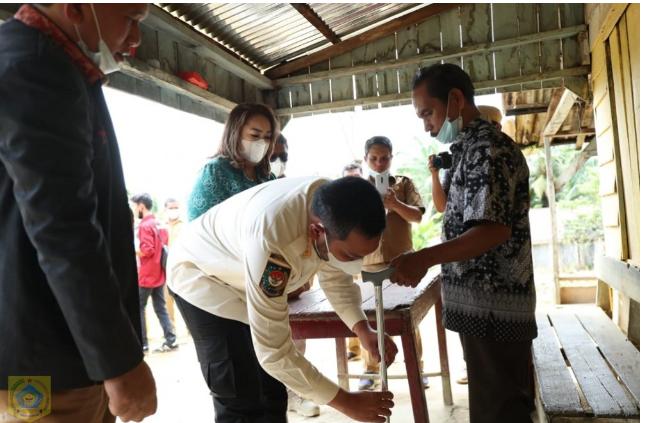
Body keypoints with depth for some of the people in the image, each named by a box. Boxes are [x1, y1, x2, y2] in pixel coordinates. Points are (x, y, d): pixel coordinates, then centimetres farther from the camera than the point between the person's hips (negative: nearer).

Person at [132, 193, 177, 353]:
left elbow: (147, 250, -22)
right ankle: (171, 340, 8)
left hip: (147, 275, -8)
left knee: (138, 308, 4)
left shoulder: (144, 225, -15)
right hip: (159, 274, 8)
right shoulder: (159, 224, 11)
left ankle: (142, 343, 8)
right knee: (161, 308, 10)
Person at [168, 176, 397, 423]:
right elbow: (273, 351, -36)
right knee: (241, 403, -10)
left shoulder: (334, 214, -22)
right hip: (202, 278, -6)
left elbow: (335, 276, -1)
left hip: (246, 282, 7)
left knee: (272, 394, 11)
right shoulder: (271, 240, -44)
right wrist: (346, 402, -27)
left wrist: (363, 330, -15)